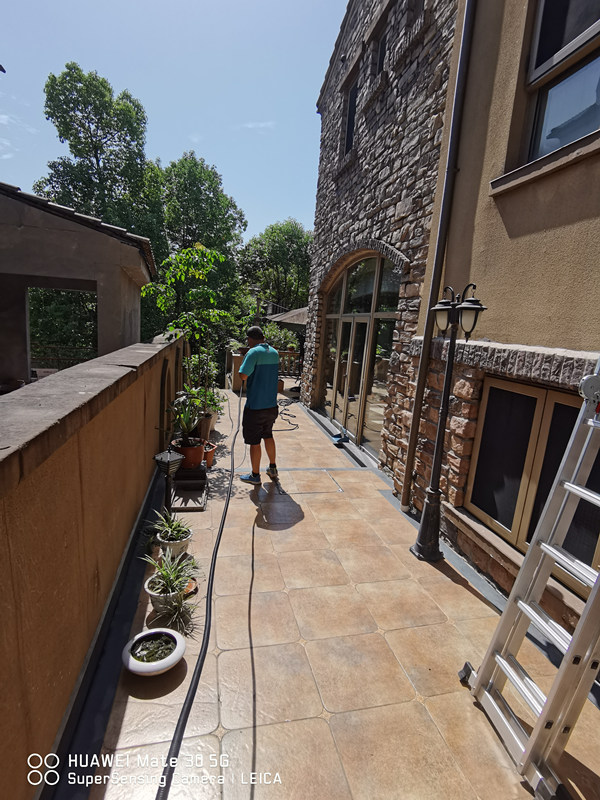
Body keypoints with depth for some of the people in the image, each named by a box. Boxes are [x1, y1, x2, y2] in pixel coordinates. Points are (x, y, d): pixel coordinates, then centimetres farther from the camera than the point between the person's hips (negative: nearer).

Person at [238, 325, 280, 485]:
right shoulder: (274, 352, 7)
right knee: (268, 436, 24)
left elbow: (243, 376, -24)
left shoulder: (253, 352, -15)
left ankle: (255, 475, 19)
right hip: (271, 404, 7)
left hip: (255, 406, -7)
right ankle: (272, 468, 34)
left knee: (254, 442, 6)